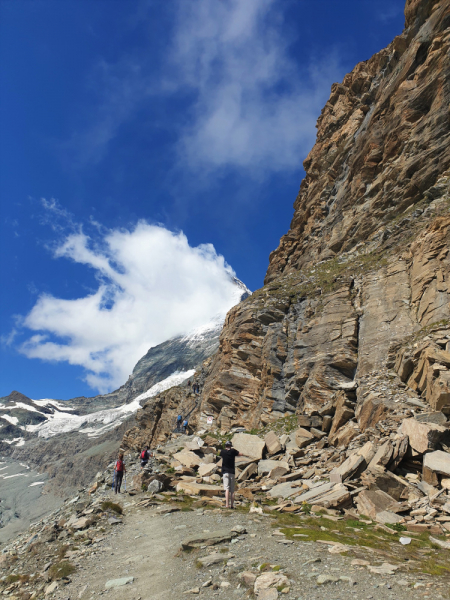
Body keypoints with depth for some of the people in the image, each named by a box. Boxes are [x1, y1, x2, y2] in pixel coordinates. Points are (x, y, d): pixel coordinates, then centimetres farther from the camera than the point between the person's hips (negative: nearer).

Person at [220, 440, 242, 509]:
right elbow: (240, 454, 15)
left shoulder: (222, 451, 2)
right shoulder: (233, 451, 0)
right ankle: (232, 505, 11)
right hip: (232, 472, 1)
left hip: (225, 472, -1)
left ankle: (227, 504, -21)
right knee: (232, 490, 9)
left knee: (227, 489, -9)